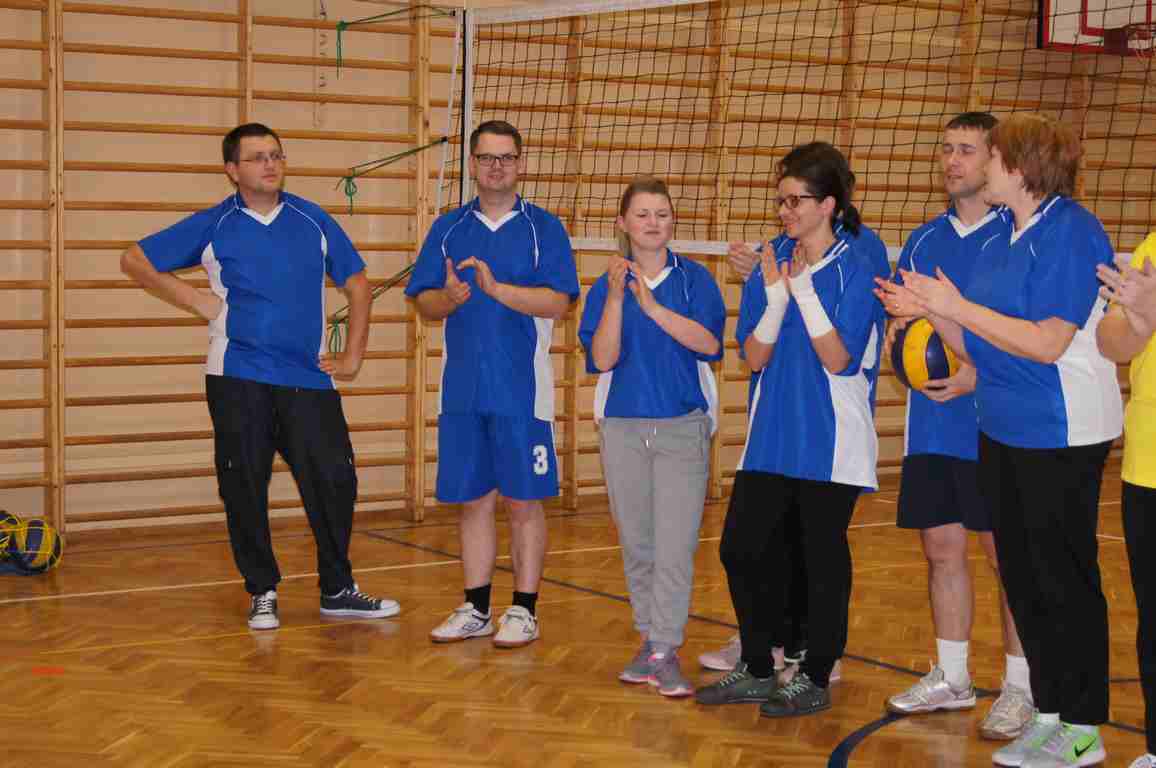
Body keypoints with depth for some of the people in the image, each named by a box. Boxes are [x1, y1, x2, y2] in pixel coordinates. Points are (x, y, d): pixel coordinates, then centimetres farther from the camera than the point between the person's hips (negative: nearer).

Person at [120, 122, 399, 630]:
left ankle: (337, 590, 15)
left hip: (309, 378, 2)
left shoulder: (314, 221, 6)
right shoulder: (212, 226, 2)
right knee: (244, 489, 2)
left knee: (333, 481, -1)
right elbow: (134, 261, 7)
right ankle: (262, 593, 18)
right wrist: (196, 301, -1)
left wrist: (353, 356, 9)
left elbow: (357, 284, 14)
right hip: (238, 379, -1)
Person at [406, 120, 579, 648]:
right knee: (472, 500, 9)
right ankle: (476, 609, 19)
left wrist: (498, 288, -23)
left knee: (524, 501, 1)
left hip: (522, 391, -3)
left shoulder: (544, 228, 1)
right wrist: (450, 297, -15)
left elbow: (557, 302, -11)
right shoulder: (448, 229, 11)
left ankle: (523, 611, 11)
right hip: (461, 388, 3)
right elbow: (424, 303, 6)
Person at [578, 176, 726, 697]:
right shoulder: (608, 285, 4)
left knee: (675, 545, -8)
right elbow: (602, 358, -8)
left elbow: (708, 342, -15)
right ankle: (649, 639, 21)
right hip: (623, 426, 2)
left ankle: (667, 650, -6)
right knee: (636, 544, 10)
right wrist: (616, 297, -19)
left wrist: (651, 305, -23)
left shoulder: (694, 279, 0)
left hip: (683, 426, -2)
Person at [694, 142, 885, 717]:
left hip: (830, 445, -5)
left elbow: (840, 359, -15)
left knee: (823, 557, 5)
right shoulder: (772, 260, 5)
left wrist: (804, 289, -20)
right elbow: (754, 357, 1)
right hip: (771, 438, 5)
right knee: (741, 549, 5)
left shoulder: (857, 266, -9)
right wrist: (776, 297, -14)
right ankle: (756, 669, 22)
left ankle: (816, 677, 19)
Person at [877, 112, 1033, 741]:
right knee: (942, 548, 11)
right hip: (932, 424, 6)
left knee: (1009, 554, 0)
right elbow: (899, 325, 18)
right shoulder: (924, 241, 13)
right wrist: (899, 331, -5)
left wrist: (980, 376, -20)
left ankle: (1020, 687, 10)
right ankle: (950, 678, 23)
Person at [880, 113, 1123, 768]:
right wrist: (930, 312, -3)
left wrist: (957, 306, -18)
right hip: (1004, 431, 9)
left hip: (1061, 436, -9)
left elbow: (1047, 343, -21)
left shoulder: (1071, 231, -15)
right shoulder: (1004, 239, 11)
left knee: (1063, 578, -1)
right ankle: (1049, 712, 24)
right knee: (1022, 575, 13)